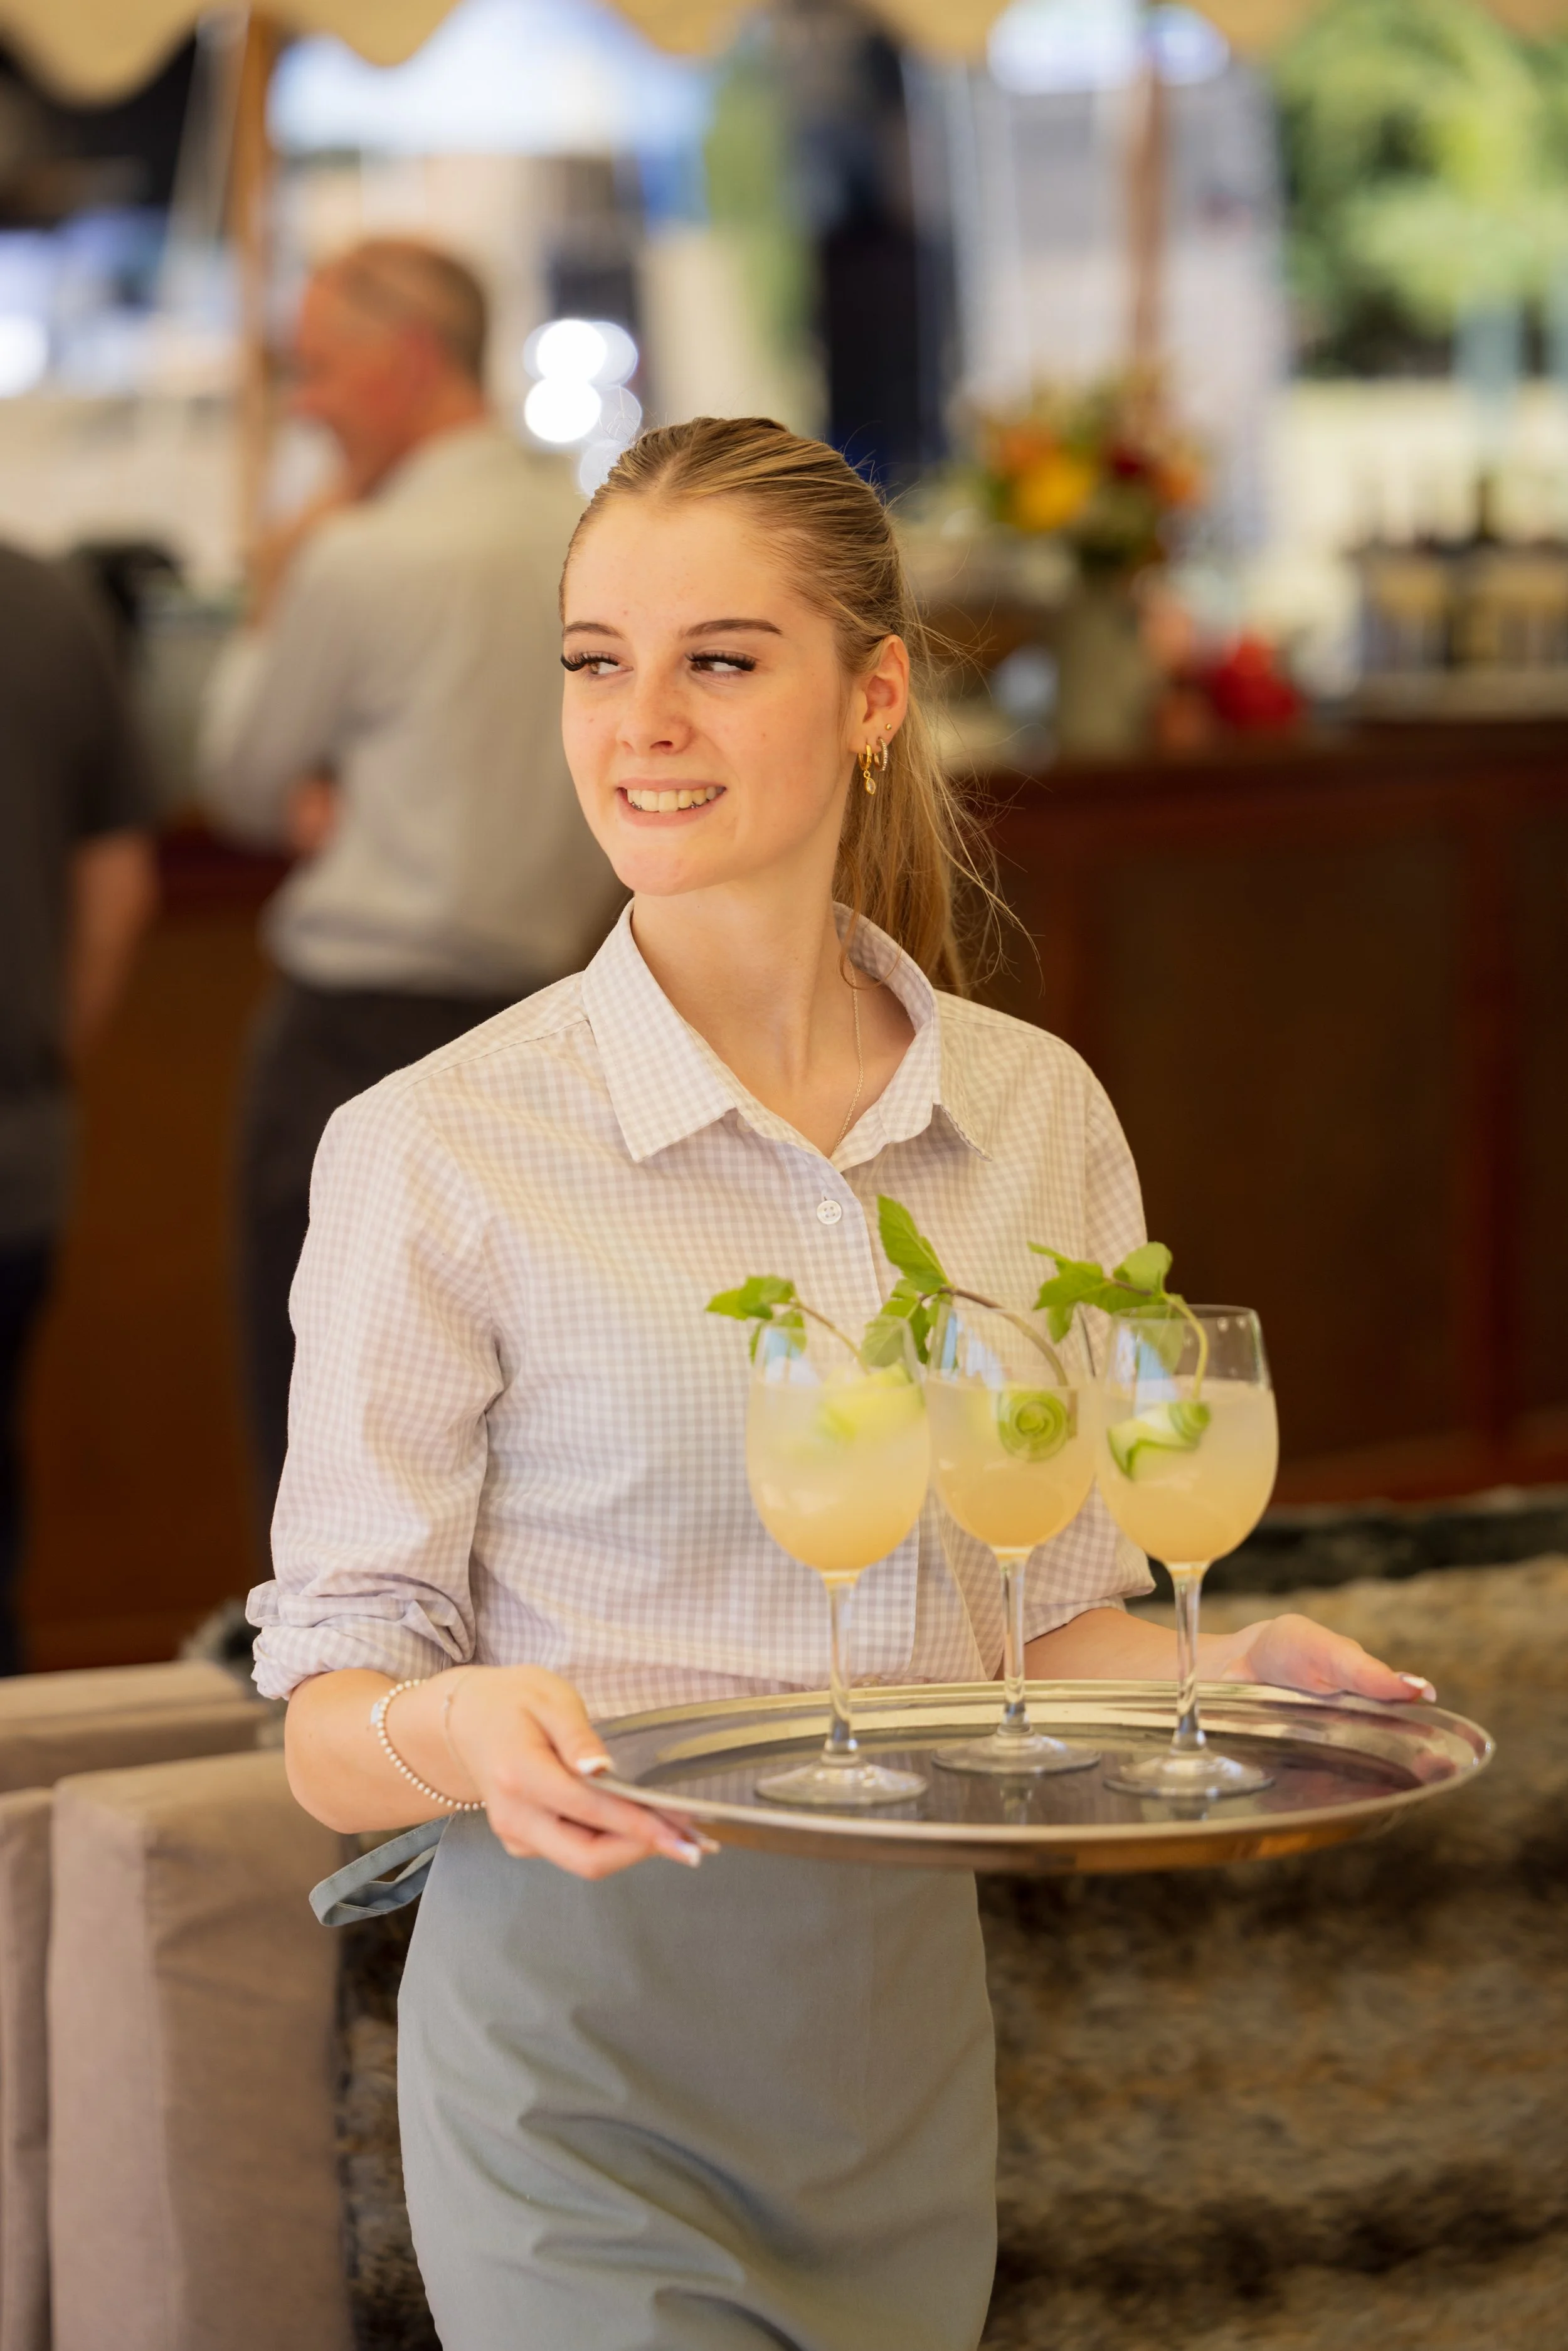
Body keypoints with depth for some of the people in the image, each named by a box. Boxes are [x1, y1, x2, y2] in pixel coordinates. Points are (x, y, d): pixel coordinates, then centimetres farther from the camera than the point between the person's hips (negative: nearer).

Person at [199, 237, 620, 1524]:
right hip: (539, 1018, 7)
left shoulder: (365, 561, -14)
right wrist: (361, 801, 8)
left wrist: (271, 609, 9)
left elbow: (245, 783, 0)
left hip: (364, 1026, -7)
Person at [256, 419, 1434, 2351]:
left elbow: (1050, 1620, 11)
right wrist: (465, 1729, -29)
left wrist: (1224, 1672, -9)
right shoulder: (437, 1151, -10)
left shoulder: (1037, 1113, 3)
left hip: (907, 2038, 5)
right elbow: (329, 1731, -8)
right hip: (585, 2052, -4)